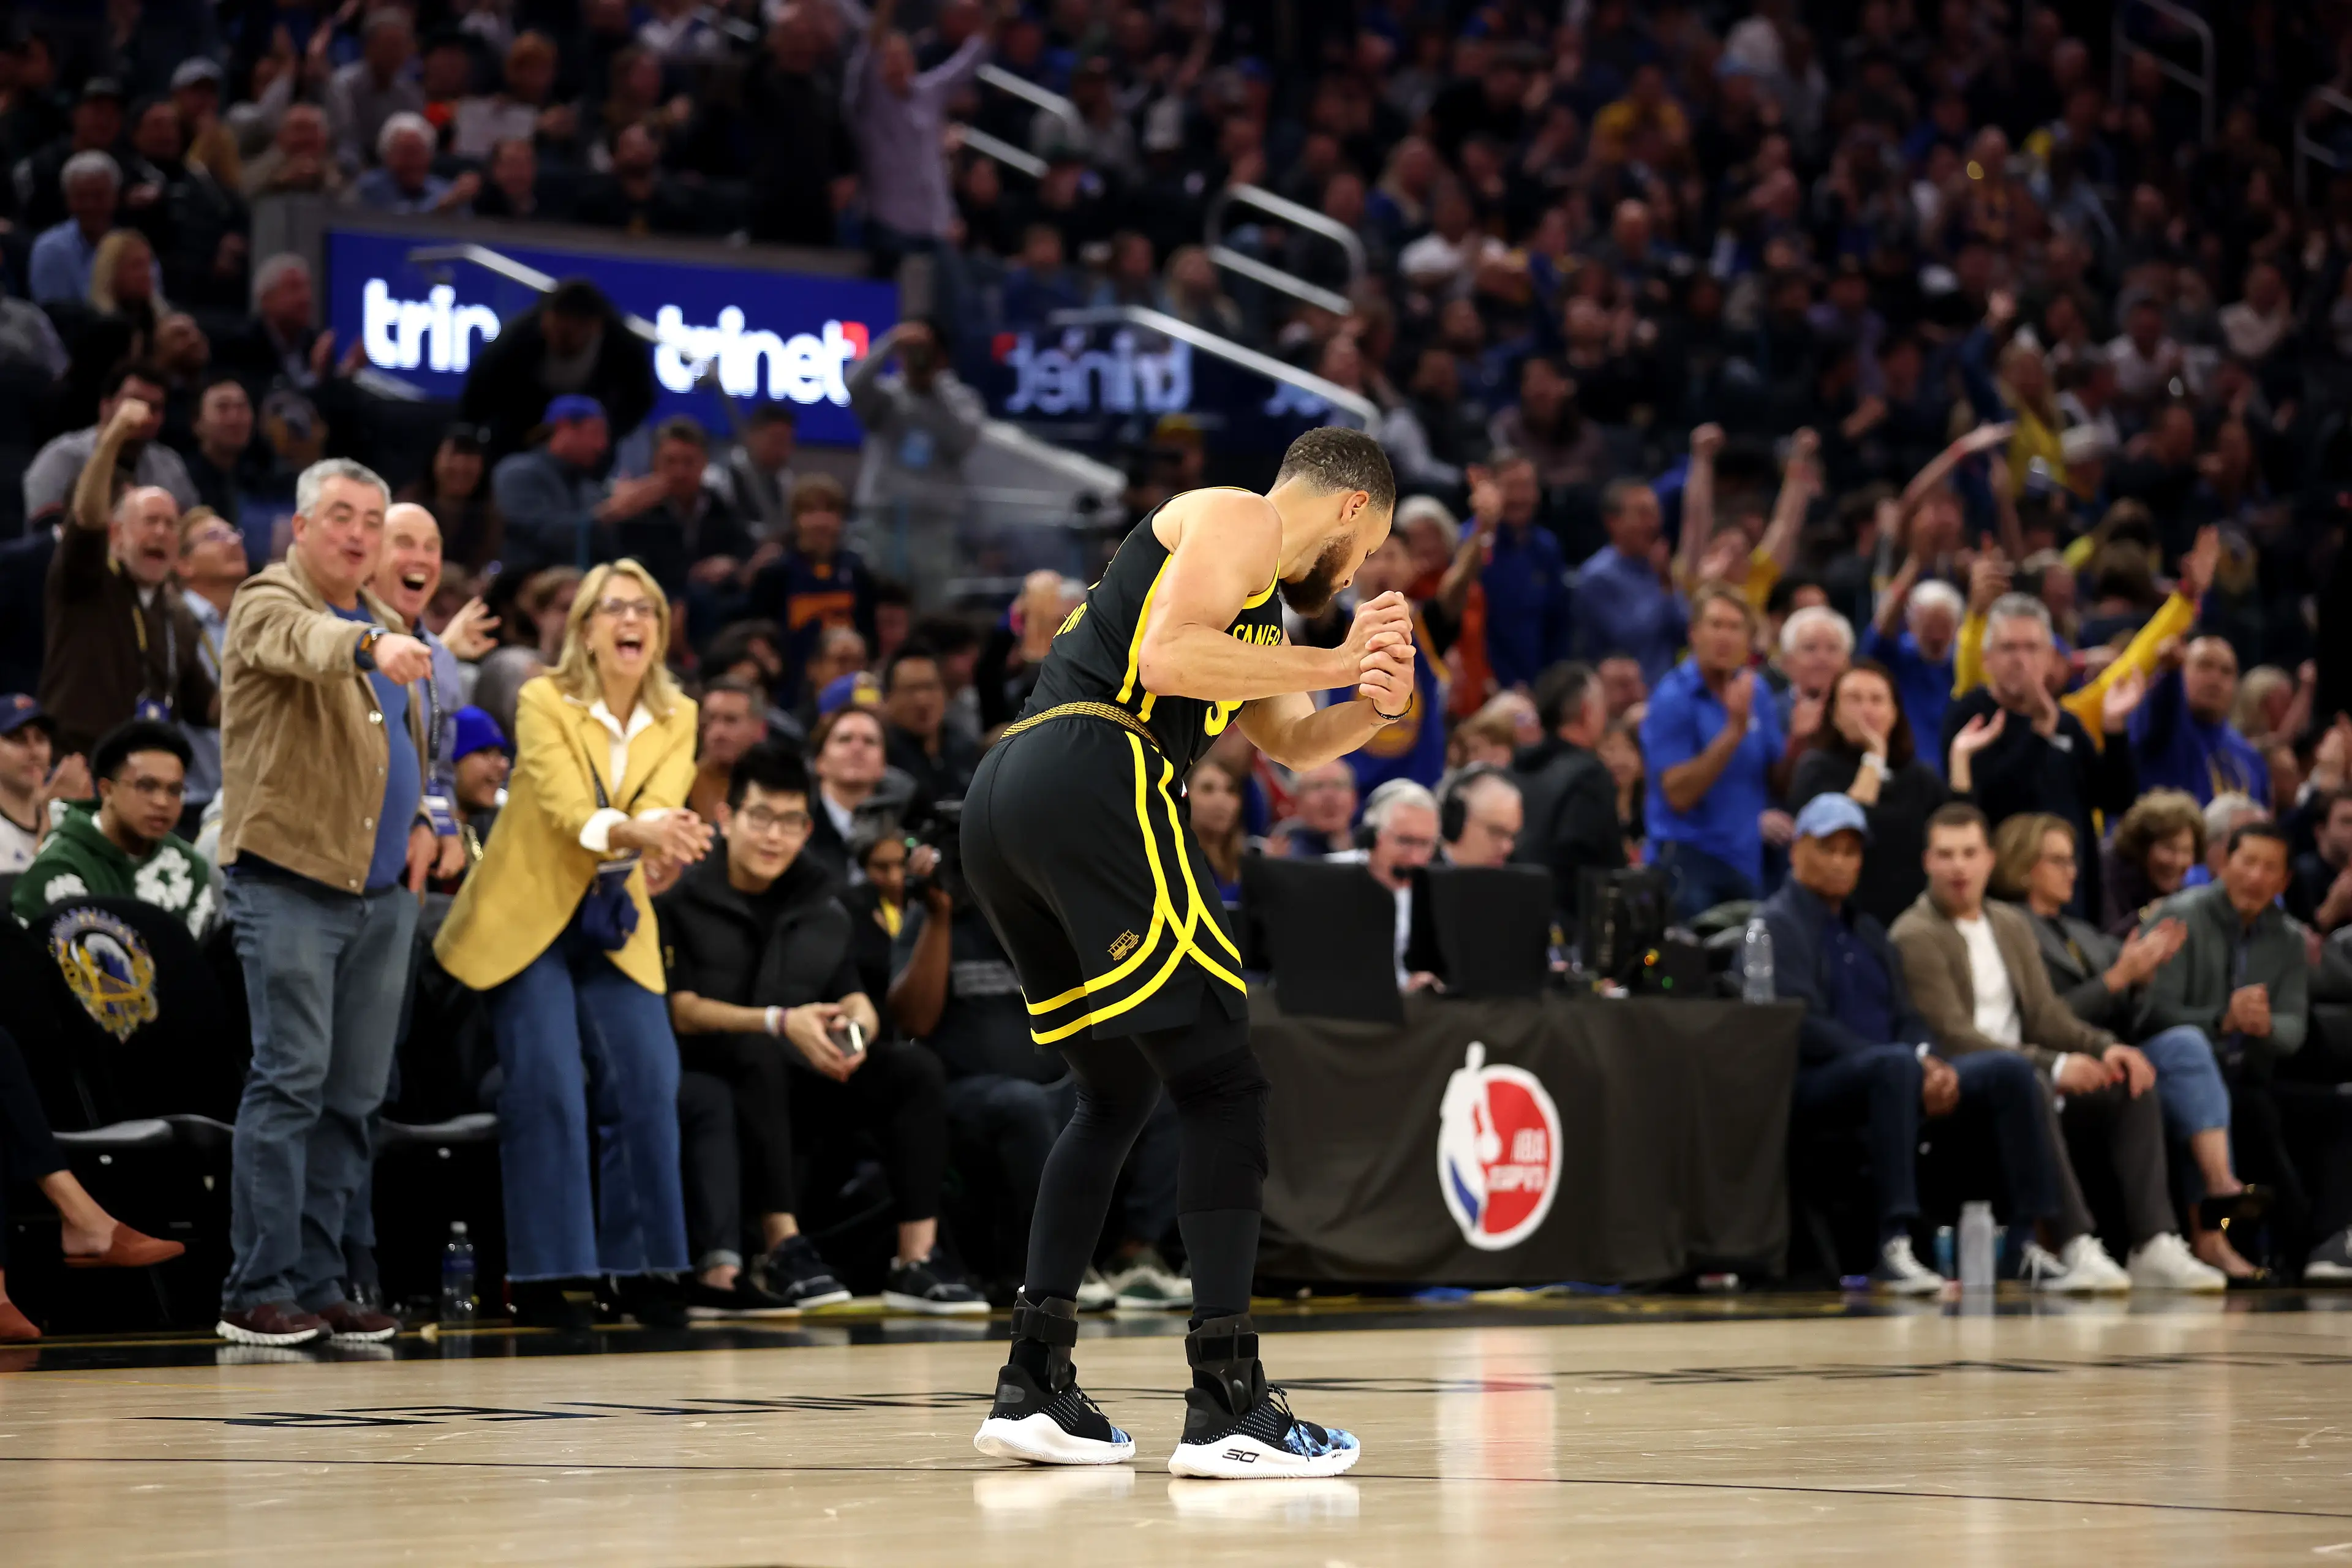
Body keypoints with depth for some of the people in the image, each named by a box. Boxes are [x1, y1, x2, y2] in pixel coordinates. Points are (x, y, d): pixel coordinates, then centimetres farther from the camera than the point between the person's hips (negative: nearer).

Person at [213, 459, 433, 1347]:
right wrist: (372, 646, -52)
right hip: (290, 882, -7)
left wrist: (419, 822, 14)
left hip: (383, 895, 7)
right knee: (290, 1081, -12)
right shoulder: (269, 606, -6)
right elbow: (305, 644, -31)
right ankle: (257, 1291, -10)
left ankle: (316, 1285, 12)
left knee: (354, 1097, 6)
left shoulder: (386, 625, 18)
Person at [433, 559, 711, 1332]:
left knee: (646, 1086, -6)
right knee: (547, 1085, -12)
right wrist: (632, 831, -45)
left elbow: (659, 810, -16)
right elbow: (567, 808, -25)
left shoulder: (676, 719, 1)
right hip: (529, 918, -4)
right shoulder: (544, 702, -12)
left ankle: (643, 1268, 3)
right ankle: (550, 1274, -7)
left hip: (618, 927, 4)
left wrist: (669, 836, -40)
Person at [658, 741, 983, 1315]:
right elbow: (682, 1011, -13)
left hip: (798, 1089, 6)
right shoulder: (687, 901, -5)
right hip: (710, 1077, -6)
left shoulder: (821, 907, 13)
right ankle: (783, 1248, -39)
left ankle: (917, 1261, -25)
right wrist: (780, 1023, -26)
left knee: (914, 1066, -17)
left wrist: (858, 1027, -17)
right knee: (757, 1055, -38)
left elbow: (854, 997, 9)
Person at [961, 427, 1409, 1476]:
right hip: (1092, 784, -10)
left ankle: (1032, 1390, 14)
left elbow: (1290, 742, 34)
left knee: (1116, 1094, 19)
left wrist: (1371, 708, 13)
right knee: (1222, 1085, -7)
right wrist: (1335, 664, -8)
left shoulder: (1256, 595, 32)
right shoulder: (1236, 520, 3)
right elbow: (1164, 654, -14)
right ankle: (1227, 1407, -12)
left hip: (1001, 805, 10)